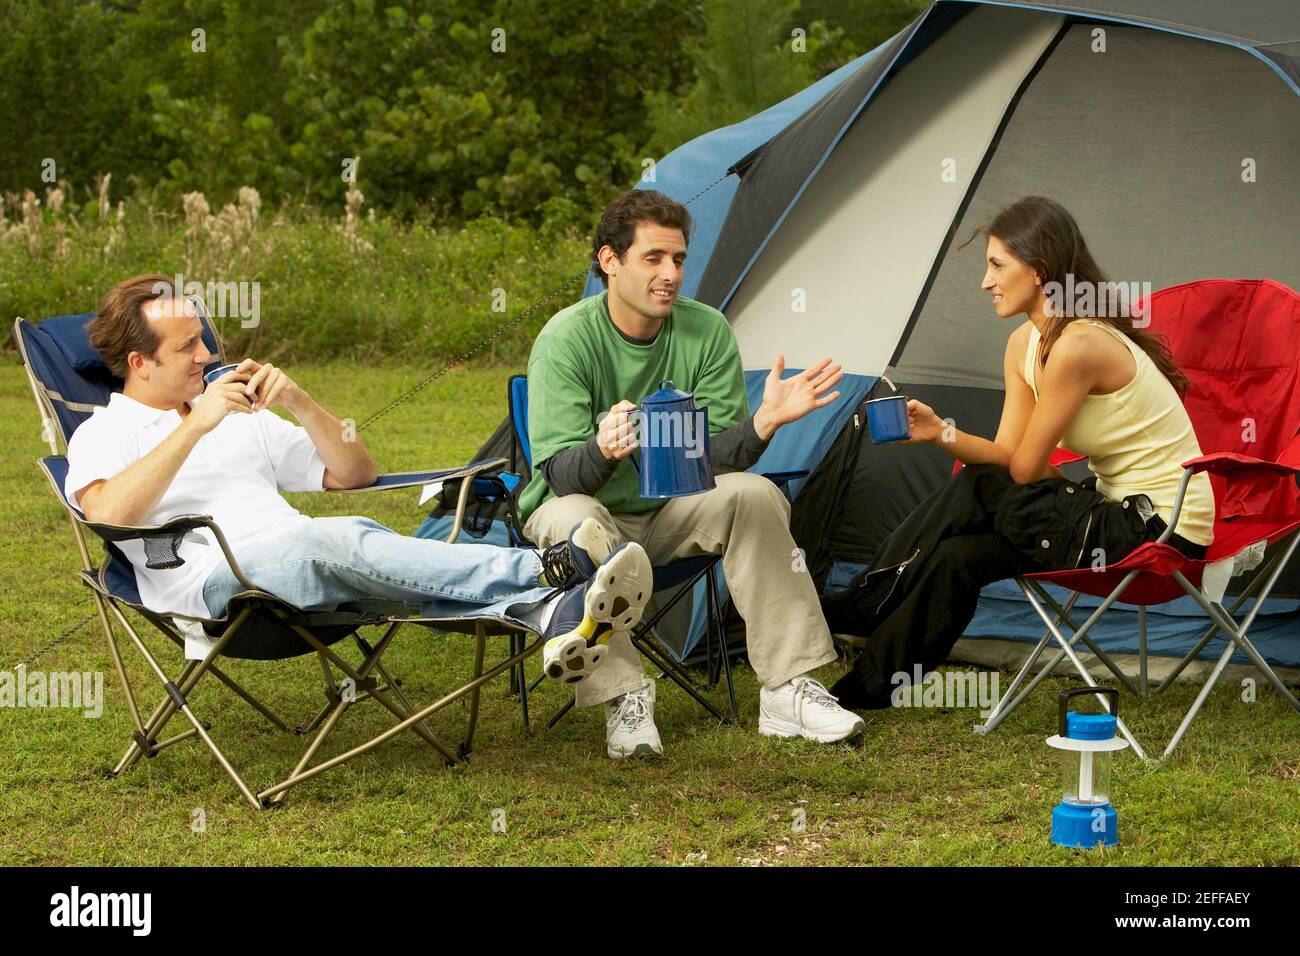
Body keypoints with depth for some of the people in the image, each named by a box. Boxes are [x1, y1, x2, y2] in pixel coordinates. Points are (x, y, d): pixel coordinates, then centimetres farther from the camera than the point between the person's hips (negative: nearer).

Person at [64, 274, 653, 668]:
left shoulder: (242, 418, 31)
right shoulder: (102, 434, 12)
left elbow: (355, 473, 27)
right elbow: (108, 515, -12)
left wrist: (298, 401, 10)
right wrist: (195, 425, -13)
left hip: (304, 565, 6)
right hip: (215, 580, -6)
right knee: (339, 541, -36)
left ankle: (549, 615, -57)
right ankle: (552, 571, -51)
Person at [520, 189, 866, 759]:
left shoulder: (707, 332, -9)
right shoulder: (567, 339, -20)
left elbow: (717, 460, -11)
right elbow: (561, 476, -26)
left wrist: (764, 421, -32)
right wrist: (604, 449, -49)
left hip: (671, 514, 3)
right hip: (588, 508, -3)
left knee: (752, 493, -24)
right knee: (574, 519, -37)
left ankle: (788, 692, -23)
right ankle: (624, 700, -30)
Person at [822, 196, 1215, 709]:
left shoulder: (1078, 346, -24)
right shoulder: (1025, 344, 6)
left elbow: (1025, 469, -16)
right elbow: (1008, 456, 2)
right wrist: (943, 433, -13)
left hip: (1164, 530, -9)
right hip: (1119, 514, 9)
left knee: (978, 490, -16)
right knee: (957, 557, -9)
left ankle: (861, 607, -3)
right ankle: (864, 688, -3)